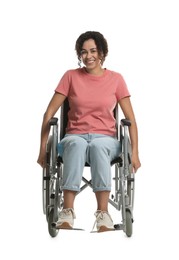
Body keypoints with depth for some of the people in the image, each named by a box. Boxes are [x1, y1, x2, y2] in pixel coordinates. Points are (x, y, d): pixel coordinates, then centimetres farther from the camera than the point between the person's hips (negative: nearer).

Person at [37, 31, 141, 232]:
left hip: (105, 139, 0)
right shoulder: (71, 76, 5)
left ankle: (103, 212, -44)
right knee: (77, 144, -39)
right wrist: (43, 149, -2)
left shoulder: (116, 79, 5)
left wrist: (134, 153, -7)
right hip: (75, 137, 0)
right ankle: (67, 210, -44)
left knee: (97, 146, -39)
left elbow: (130, 119, 4)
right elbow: (50, 113, 4)